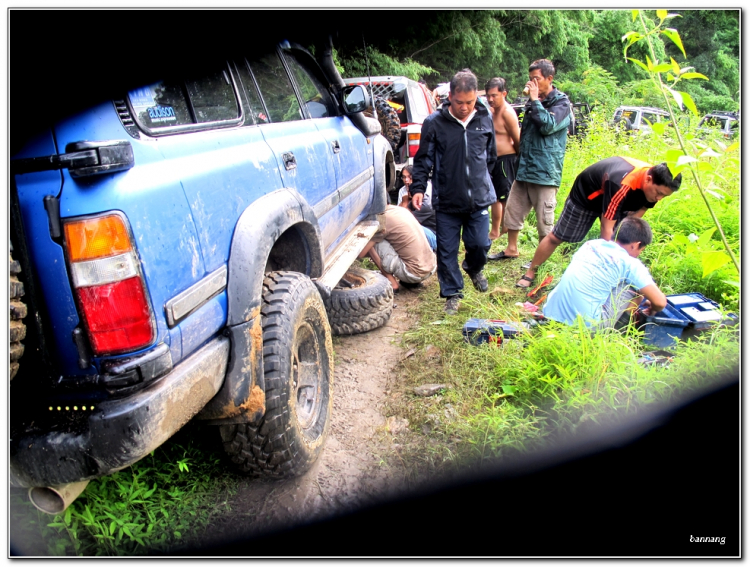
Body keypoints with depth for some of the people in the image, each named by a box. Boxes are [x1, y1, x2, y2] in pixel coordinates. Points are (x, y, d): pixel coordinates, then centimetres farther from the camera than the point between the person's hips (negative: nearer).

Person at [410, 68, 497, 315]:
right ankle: (452, 293, 20)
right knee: (447, 250, 4)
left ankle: (473, 268, 41)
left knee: (480, 244, 7)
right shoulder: (434, 122, -7)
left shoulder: (485, 119, 3)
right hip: (446, 201, -2)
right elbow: (423, 159, -2)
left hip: (479, 199, 2)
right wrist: (418, 188, -10)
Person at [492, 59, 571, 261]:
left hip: (544, 171, -7)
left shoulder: (561, 102, -5)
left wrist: (535, 100, -16)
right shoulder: (533, 102, 16)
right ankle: (511, 249, 26)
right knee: (512, 210, 12)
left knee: (544, 219, 0)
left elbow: (548, 125, -23)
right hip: (524, 169, 7)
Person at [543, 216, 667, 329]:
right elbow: (660, 302, -2)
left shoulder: (590, 244, 14)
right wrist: (652, 310, 23)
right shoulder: (631, 264, -3)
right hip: (586, 326, -6)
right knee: (636, 286, 7)